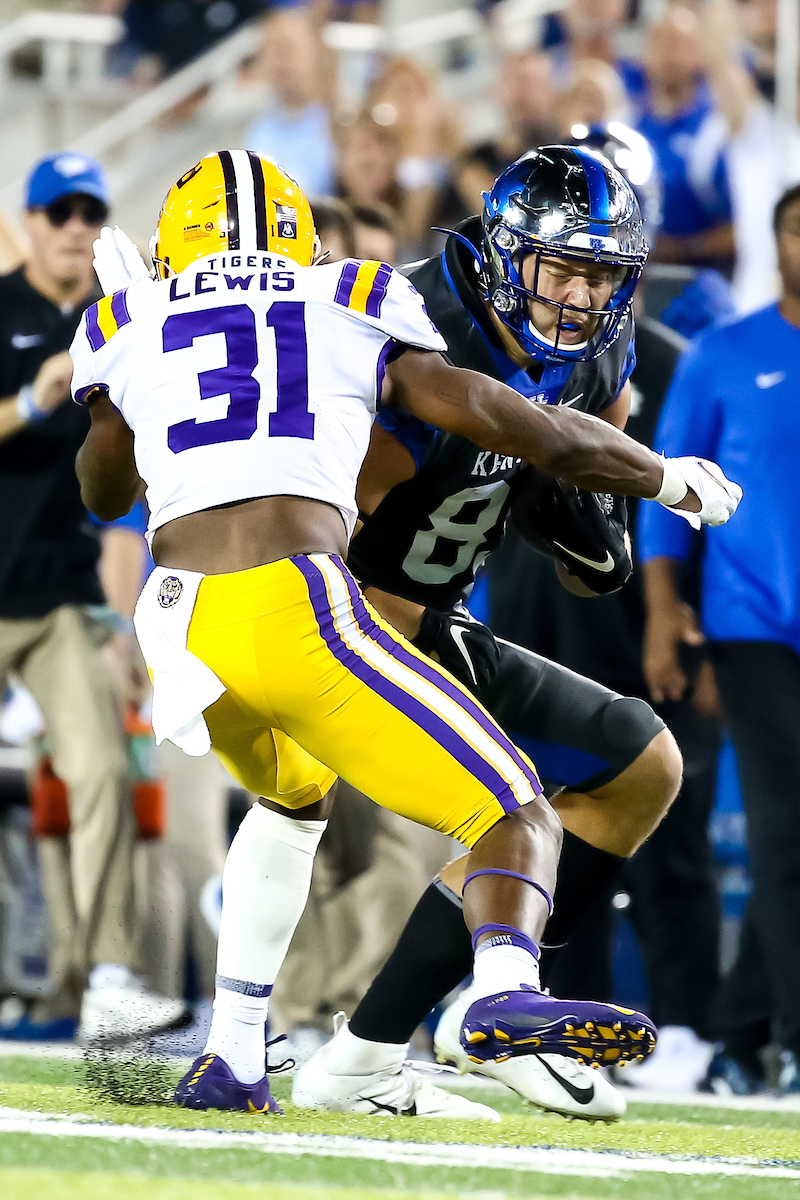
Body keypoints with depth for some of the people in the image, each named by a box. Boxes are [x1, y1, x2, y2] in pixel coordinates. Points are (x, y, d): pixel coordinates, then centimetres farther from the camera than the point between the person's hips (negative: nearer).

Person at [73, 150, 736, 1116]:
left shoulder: (129, 331, 22)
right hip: (295, 610, -4)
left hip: (176, 628, 4)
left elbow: (104, 494, 39)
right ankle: (505, 991, -33)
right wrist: (672, 479, 30)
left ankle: (230, 1058, 28)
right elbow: (523, 429, 15)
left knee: (296, 796, 34)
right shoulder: (353, 315, 17)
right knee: (514, 816, 0)